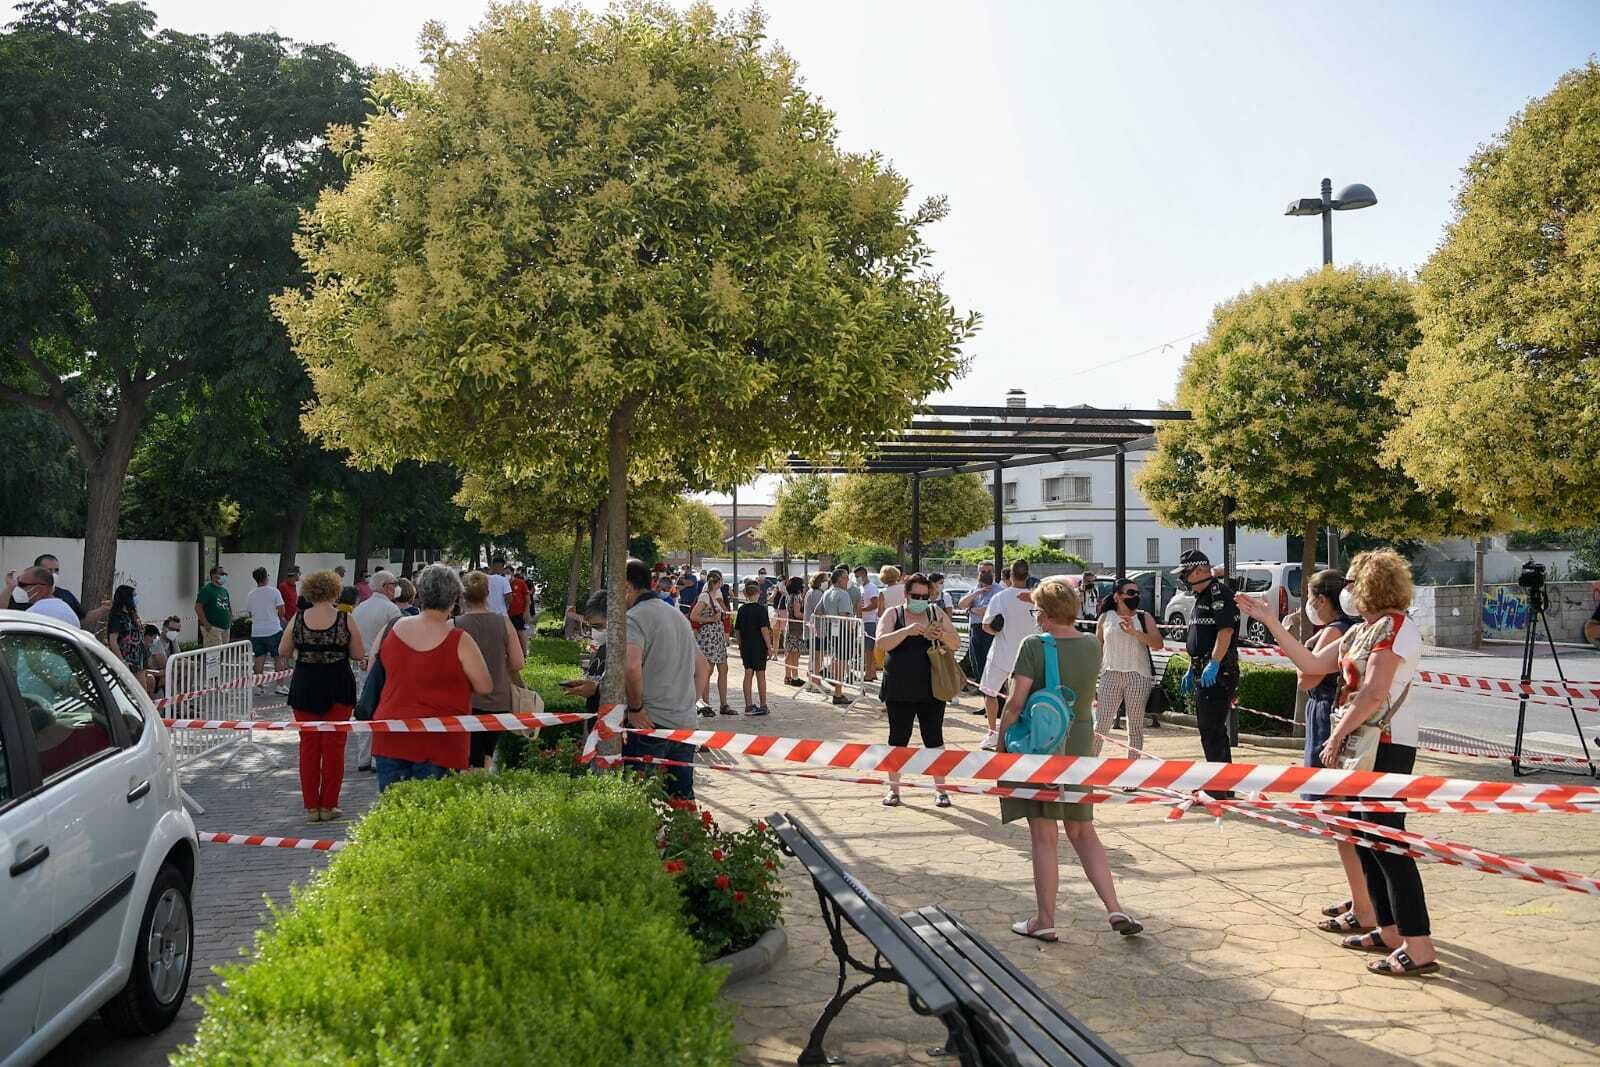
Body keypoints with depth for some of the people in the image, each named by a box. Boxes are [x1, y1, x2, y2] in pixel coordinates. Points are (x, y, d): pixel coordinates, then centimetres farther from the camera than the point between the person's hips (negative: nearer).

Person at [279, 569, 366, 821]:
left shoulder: (298, 619, -2)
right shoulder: (345, 620, -7)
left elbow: (283, 651, 6)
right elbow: (359, 654, -2)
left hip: (304, 687, 2)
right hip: (338, 689, -2)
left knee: (308, 745, 9)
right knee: (334, 746, 6)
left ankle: (311, 806, 12)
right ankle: (328, 806, 8)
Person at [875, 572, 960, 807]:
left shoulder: (936, 613, 7)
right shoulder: (893, 614, 2)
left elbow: (956, 644, 3)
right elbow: (882, 643, -13)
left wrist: (942, 636, -19)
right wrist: (907, 631, -27)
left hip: (931, 691, 1)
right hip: (899, 691, -1)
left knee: (934, 738, 4)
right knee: (898, 739, 6)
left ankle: (940, 789, 14)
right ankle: (893, 788, 17)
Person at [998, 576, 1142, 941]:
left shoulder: (1034, 646, -14)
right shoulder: (1092, 647, 2)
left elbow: (1016, 702, -19)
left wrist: (1001, 744, -8)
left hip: (1039, 747, -5)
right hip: (1079, 745, 5)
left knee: (1045, 837, 4)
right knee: (1083, 833, 18)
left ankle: (1045, 921, 12)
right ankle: (1115, 909, 11)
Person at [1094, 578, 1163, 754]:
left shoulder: (1144, 618, 7)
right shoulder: (1105, 617, 9)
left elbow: (1158, 645, -6)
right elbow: (1098, 648, 13)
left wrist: (1134, 632, -18)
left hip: (1139, 675, 0)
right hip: (1111, 674, 0)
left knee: (1136, 725, 4)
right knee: (1101, 723, -3)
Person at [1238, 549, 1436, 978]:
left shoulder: (1394, 625, -13)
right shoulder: (1360, 632, 17)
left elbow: (1373, 694, -21)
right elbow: (1311, 664, 17)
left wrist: (1337, 736, -15)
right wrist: (1270, 621, 15)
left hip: (1385, 746, -10)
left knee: (1387, 842, -9)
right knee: (1367, 840, 13)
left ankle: (1419, 949, -6)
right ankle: (1390, 932, 22)